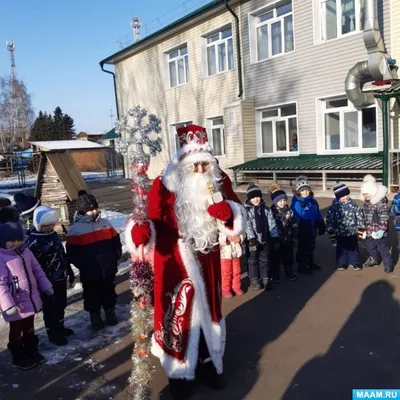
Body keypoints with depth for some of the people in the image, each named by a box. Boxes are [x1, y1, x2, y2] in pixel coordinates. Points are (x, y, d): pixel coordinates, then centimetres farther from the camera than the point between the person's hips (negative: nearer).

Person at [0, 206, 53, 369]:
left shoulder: (25, 251, 1)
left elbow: (37, 271, 9)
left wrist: (46, 287, 10)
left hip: (30, 300, 6)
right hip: (16, 304, -6)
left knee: (29, 328, 22)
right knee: (16, 331, 13)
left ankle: (31, 352, 40)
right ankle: (18, 358, 30)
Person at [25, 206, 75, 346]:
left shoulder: (54, 234, 4)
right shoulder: (32, 242, -22)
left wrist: (69, 271, 20)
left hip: (60, 278, 8)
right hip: (47, 282, -8)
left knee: (61, 305, 21)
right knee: (50, 308, 7)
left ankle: (60, 327, 41)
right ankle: (53, 334, 26)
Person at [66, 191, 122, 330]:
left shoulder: (105, 223, 3)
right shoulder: (75, 229, -10)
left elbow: (116, 242, 9)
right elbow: (72, 253, -11)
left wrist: (115, 258, 4)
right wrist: (83, 266, -12)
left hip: (108, 269, 4)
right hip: (89, 272, -3)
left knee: (109, 293, 19)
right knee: (92, 296, 12)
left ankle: (111, 313, 38)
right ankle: (95, 317, 31)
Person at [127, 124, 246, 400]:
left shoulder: (220, 182, -3)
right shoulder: (165, 186, -16)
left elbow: (239, 217, -1)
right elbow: (152, 218, -20)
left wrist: (227, 212, -24)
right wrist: (141, 232, -43)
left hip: (207, 259, 4)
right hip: (176, 261, -4)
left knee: (208, 308, 18)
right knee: (178, 312, 5)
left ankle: (208, 363, 40)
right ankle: (179, 372, 27)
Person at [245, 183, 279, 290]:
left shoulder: (266, 209, 4)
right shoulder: (247, 210, -8)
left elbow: (271, 223, 2)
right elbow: (247, 225, -15)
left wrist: (274, 236, -5)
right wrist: (251, 238, -23)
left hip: (265, 239, 3)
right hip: (253, 240, -3)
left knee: (265, 260, 12)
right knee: (253, 260, 9)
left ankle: (266, 279, 24)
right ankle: (254, 280, 22)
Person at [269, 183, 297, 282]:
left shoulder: (289, 211, 3)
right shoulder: (271, 212, -12)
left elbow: (293, 224, 8)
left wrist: (294, 235, 6)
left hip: (288, 238, 4)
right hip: (276, 239, -4)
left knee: (288, 257, 15)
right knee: (276, 258, 8)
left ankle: (289, 273, 30)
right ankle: (275, 275, 22)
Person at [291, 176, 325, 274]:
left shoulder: (313, 202, 4)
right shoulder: (296, 203, -18)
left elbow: (318, 216, 12)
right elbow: (294, 217, -20)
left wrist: (321, 226, 13)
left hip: (312, 229, 7)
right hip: (302, 230, -7)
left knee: (311, 247, 21)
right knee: (303, 248, 5)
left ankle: (311, 263, 38)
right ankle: (302, 266, 19)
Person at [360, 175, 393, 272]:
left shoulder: (381, 202, -21)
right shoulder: (366, 202, 5)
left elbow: (384, 217, -22)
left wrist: (382, 229, -25)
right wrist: (365, 228, 21)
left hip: (379, 231, -8)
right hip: (369, 230, 9)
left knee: (383, 248, -1)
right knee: (370, 247, 23)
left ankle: (388, 265, 13)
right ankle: (374, 260, 45)